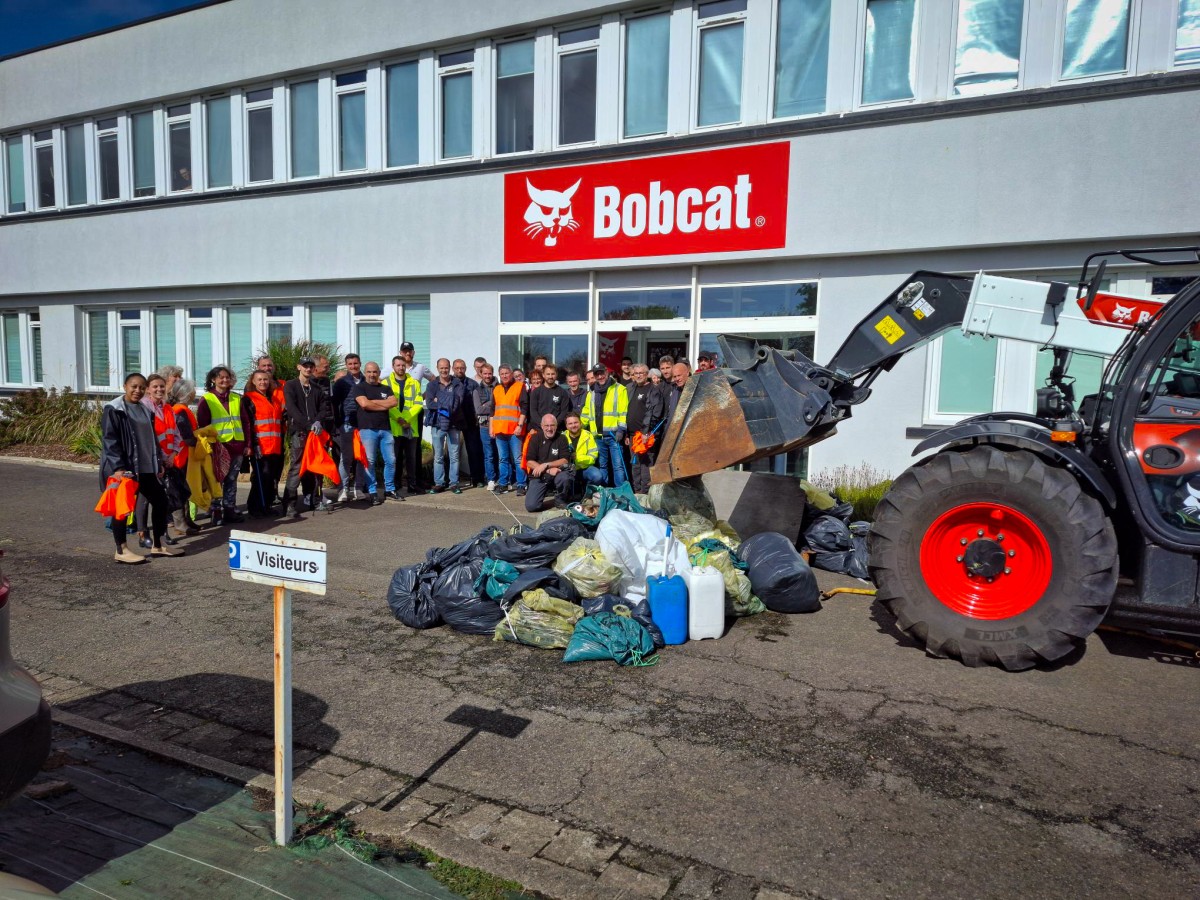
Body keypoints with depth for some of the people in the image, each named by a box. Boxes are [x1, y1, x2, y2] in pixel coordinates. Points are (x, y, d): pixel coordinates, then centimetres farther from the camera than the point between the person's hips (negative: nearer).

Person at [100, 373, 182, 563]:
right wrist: (117, 467, -22)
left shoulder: (145, 411, 13)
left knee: (160, 500, 8)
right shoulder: (114, 410, -8)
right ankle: (121, 551, 9)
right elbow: (109, 440, -15)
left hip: (145, 467, 8)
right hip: (122, 468, -8)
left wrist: (158, 463, 14)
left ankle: (157, 546, 19)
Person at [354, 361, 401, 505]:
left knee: (391, 460, 3)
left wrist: (374, 402, -6)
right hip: (367, 429, -4)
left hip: (385, 429, 4)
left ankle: (389, 490, 15)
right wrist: (385, 405, -3)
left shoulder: (385, 389, 18)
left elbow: (394, 402, 0)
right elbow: (364, 404, -12)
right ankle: (372, 493, 2)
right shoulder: (359, 387, 6)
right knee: (369, 462, -4)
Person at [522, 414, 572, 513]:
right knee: (531, 506, -19)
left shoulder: (561, 438, 1)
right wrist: (549, 470, -18)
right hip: (539, 476, 0)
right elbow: (529, 462, -5)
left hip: (556, 474, 0)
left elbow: (565, 460, -6)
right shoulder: (535, 438, 2)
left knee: (564, 478, -36)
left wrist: (546, 465, -18)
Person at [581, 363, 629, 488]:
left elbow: (624, 412, -6)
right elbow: (586, 413, 21)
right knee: (602, 466, 12)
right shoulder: (591, 392, 17)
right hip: (598, 436, 5)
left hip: (614, 435, -5)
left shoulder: (619, 389, 1)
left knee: (618, 465, -7)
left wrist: (621, 429, -14)